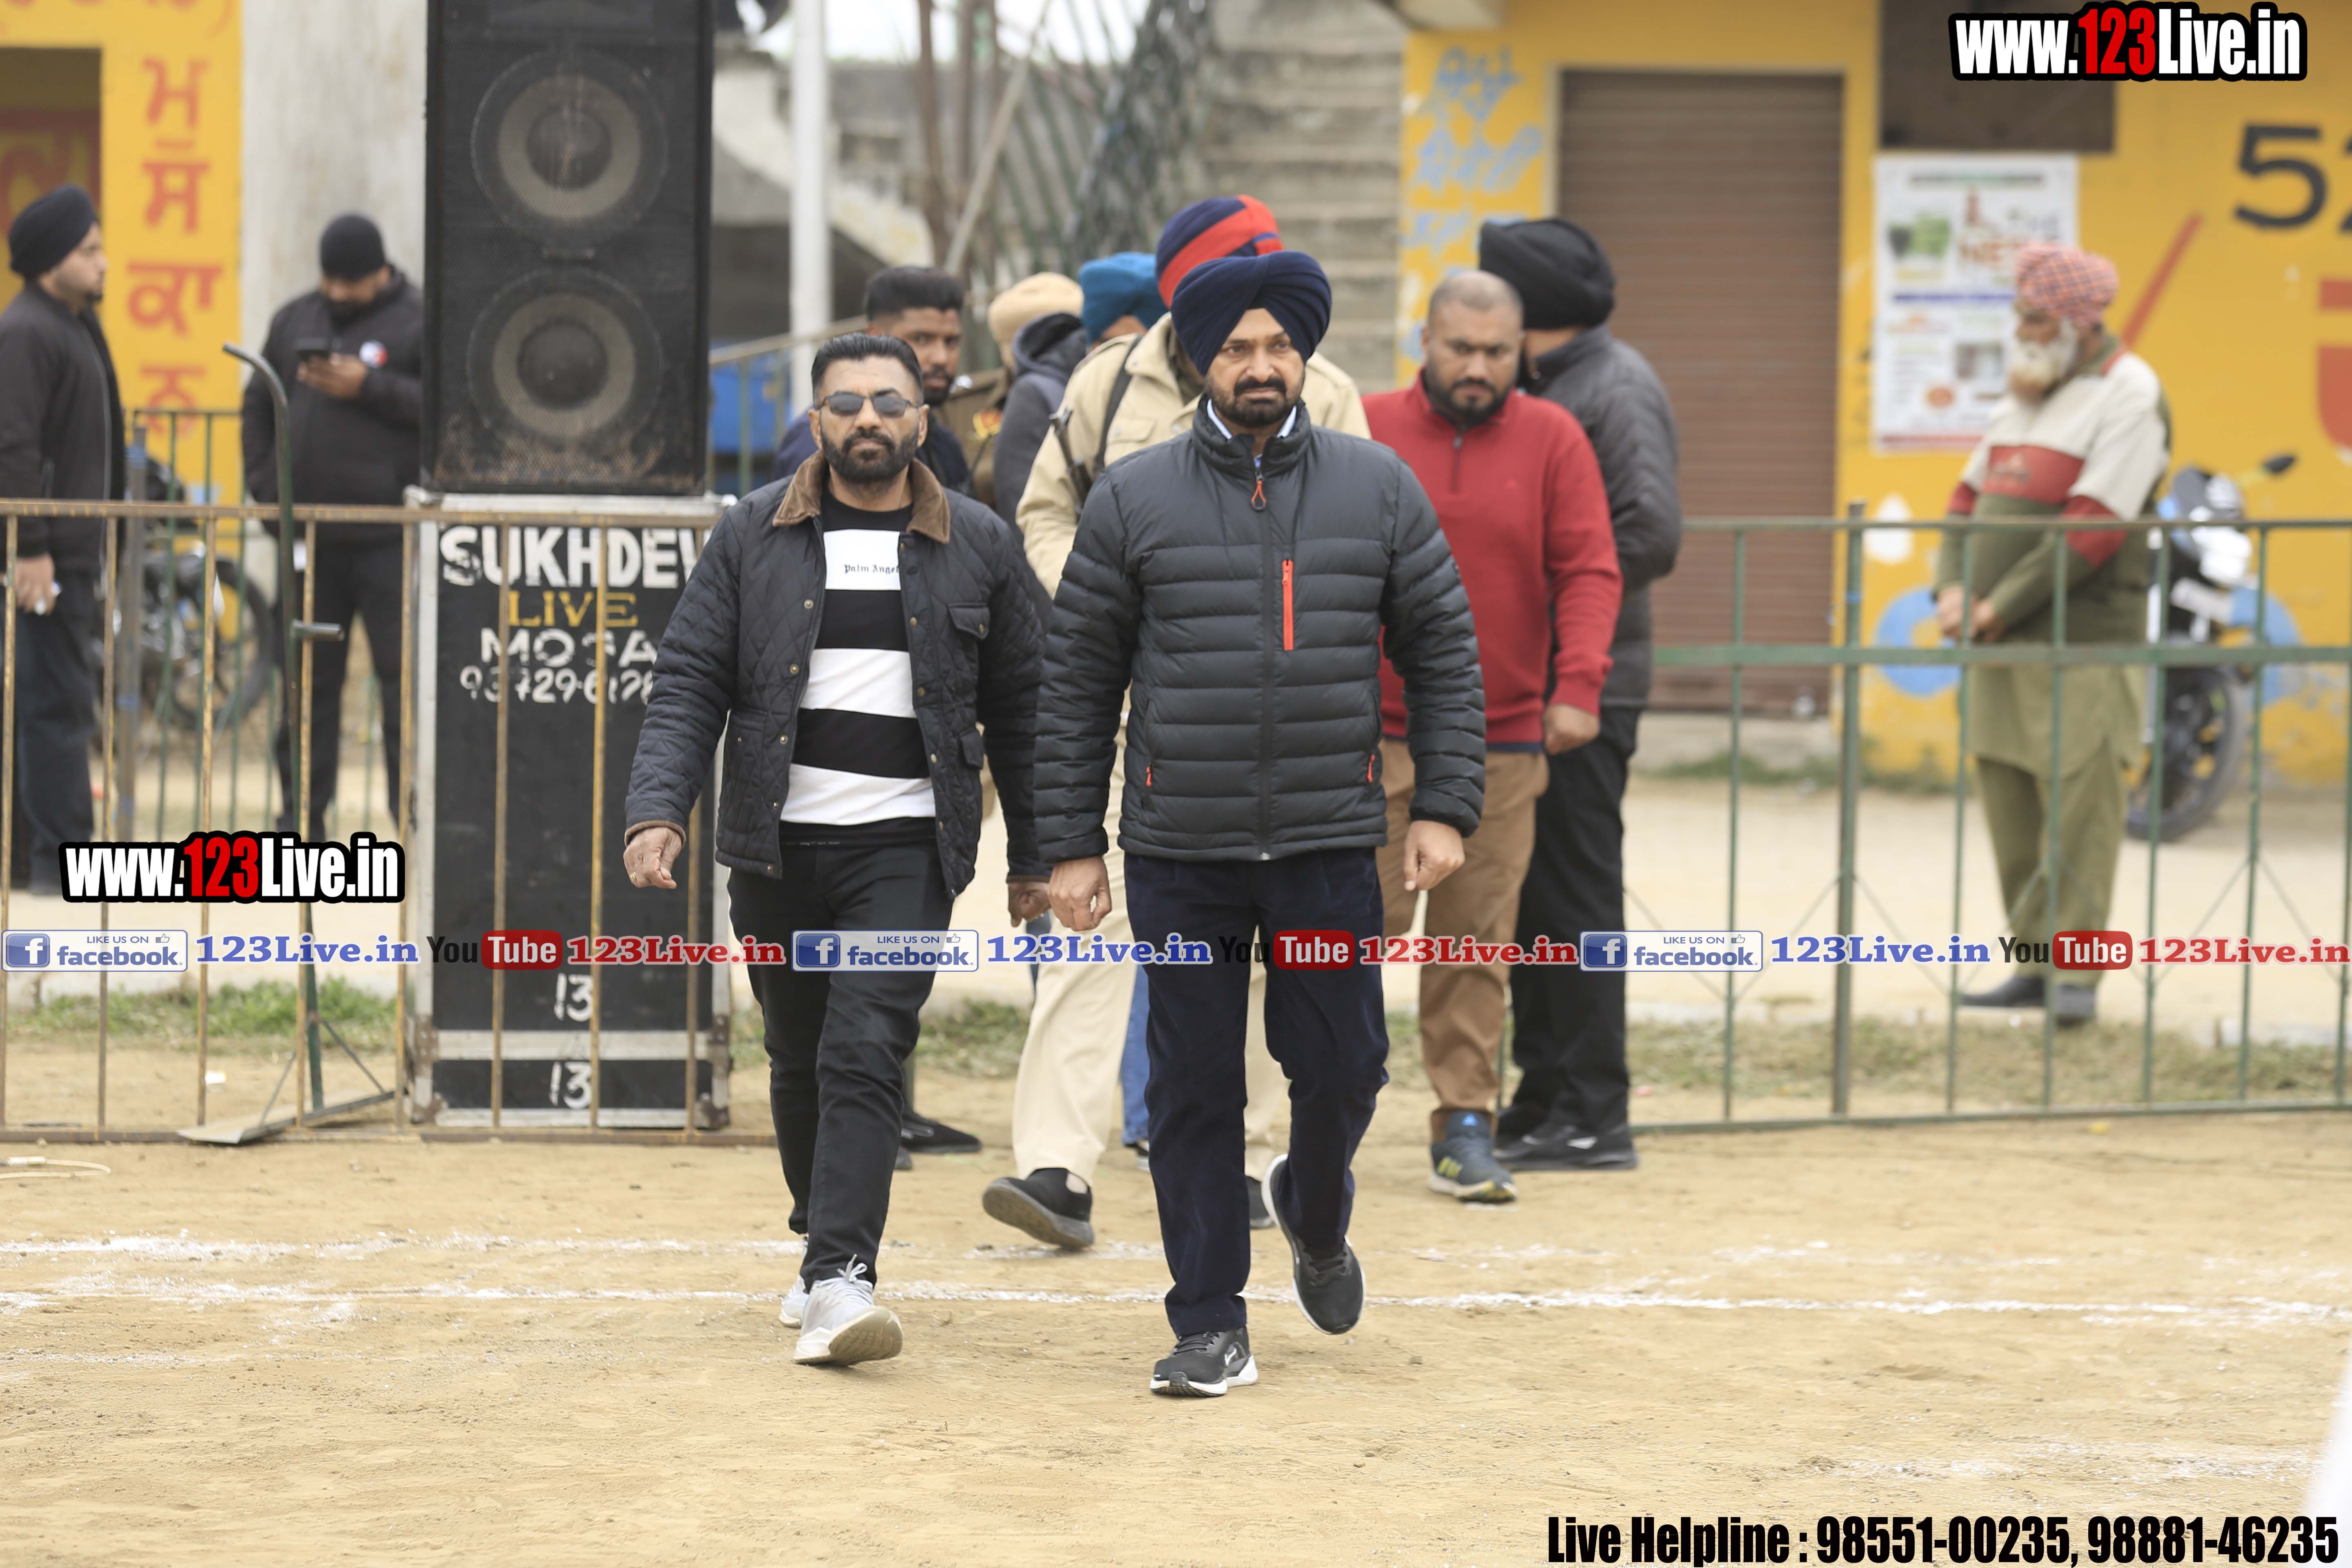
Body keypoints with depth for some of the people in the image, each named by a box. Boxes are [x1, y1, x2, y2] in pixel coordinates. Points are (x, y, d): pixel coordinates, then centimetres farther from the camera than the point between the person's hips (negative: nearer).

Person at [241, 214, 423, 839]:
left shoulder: (418, 323, 0)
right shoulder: (295, 321, 15)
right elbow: (259, 407, 19)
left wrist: (369, 388, -16)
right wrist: (266, 488, 8)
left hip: (389, 536, -5)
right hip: (310, 536, 5)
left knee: (404, 681, -5)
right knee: (308, 680, 10)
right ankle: (301, 819, 17)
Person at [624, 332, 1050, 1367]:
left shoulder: (978, 546, 6)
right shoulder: (753, 537, 5)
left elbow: (1018, 707, 12)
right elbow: (689, 683, 2)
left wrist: (1033, 856, 14)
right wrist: (657, 810, -12)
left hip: (907, 847, -2)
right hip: (777, 846, 2)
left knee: (864, 1052, -15)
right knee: (799, 1060, 12)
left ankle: (840, 1280, -20)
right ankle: (824, 1242, 30)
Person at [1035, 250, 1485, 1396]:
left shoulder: (1379, 489, 5)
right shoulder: (1134, 500, 2)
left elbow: (1443, 654, 9)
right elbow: (1077, 682, 4)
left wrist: (1444, 807, 1)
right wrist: (1070, 844, 0)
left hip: (1330, 842, 1)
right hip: (1180, 853, -1)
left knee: (1341, 1066, 2)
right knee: (1193, 1089, 2)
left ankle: (1314, 1215, 35)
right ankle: (1211, 1325, 11)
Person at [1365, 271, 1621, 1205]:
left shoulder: (1552, 441, 5)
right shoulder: (1364, 431, 3)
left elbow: (1588, 570, 0)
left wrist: (1578, 686, -13)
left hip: (1503, 744, 1)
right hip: (1376, 739, -1)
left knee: (1479, 941, 3)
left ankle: (1465, 1127, 8)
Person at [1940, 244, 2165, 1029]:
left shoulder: (2127, 393, -9)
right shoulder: (2025, 391, 17)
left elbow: (2094, 527, -17)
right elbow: (1972, 493, 19)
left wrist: (2001, 608, -15)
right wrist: (1953, 587, 1)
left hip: (2080, 641, -8)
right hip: (2001, 640, 8)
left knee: (2078, 804, -8)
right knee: (2010, 802, 8)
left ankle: (2077, 973, -6)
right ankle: (2034, 965, 14)